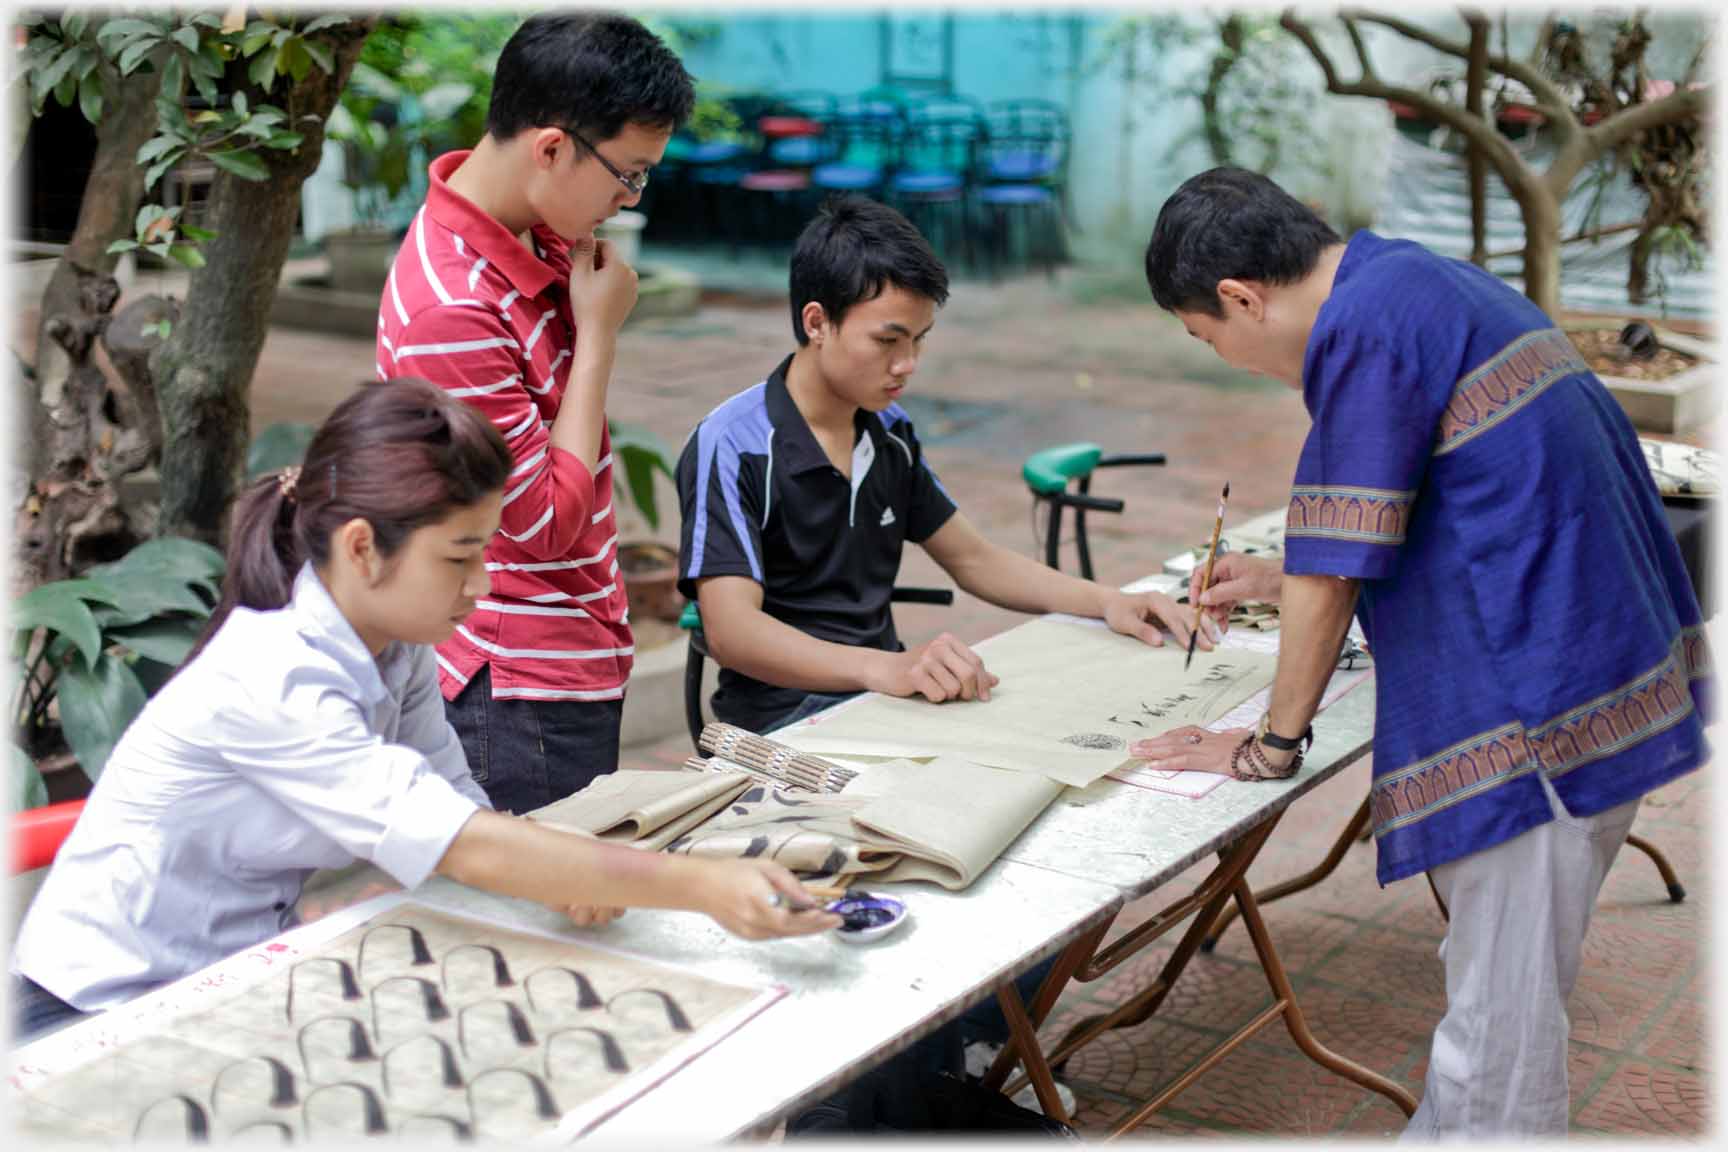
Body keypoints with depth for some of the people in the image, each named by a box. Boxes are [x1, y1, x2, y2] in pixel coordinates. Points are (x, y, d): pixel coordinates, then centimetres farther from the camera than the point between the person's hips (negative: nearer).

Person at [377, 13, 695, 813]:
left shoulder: (541, 235, 4)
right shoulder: (451, 310, -26)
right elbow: (548, 522, -18)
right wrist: (598, 331, -15)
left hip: (577, 666, 9)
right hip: (520, 692, -9)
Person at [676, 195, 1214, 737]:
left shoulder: (889, 432, 10)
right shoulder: (732, 446, -13)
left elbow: (974, 559, 21)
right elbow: (731, 631, -24)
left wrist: (1107, 602, 5)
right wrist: (886, 668, -40)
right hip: (787, 712, -7)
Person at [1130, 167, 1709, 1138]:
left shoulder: (1366, 323, -15)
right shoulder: (1426, 283, 16)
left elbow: (1335, 568, -13)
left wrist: (1272, 746, -1)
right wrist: (1283, 580, 31)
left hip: (1537, 709, -10)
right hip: (1606, 674, 10)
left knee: (1499, 1029, 0)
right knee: (1503, 992, 21)